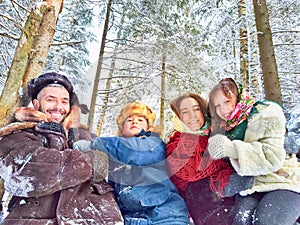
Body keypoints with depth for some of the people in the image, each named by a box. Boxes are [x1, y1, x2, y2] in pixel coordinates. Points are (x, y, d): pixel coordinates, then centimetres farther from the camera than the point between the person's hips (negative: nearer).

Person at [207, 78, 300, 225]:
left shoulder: (265, 114, -5)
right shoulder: (224, 127, 13)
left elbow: (273, 157, -18)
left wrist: (230, 148, -25)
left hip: (282, 182, -3)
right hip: (250, 185, 4)